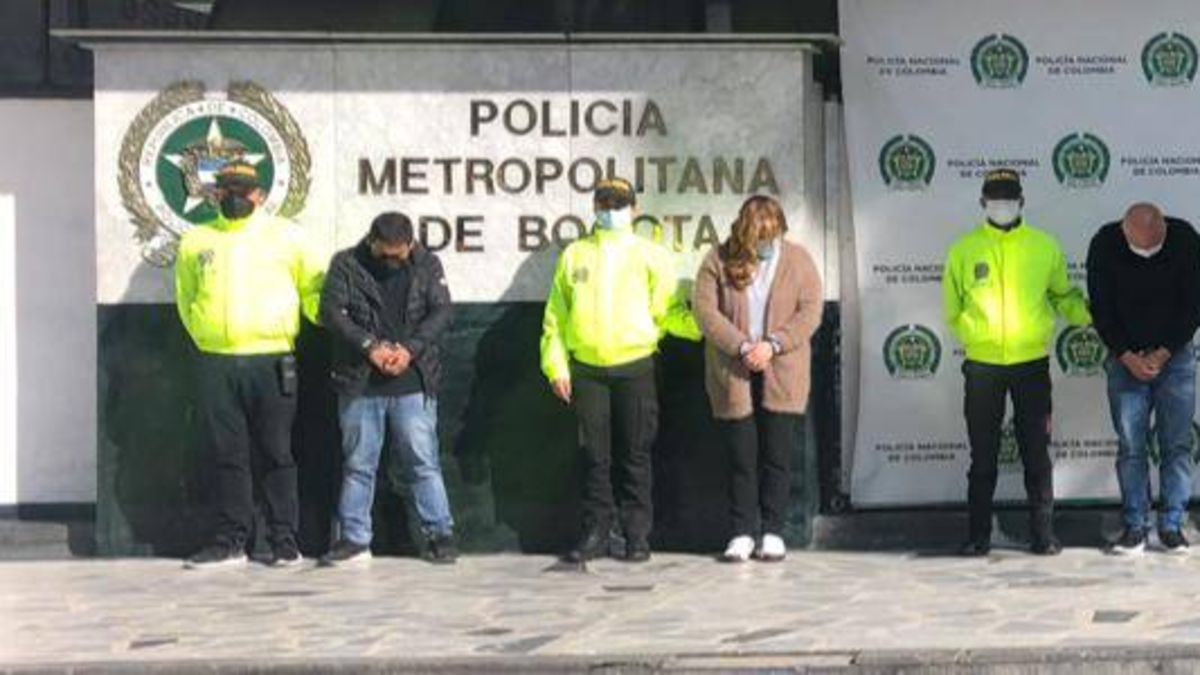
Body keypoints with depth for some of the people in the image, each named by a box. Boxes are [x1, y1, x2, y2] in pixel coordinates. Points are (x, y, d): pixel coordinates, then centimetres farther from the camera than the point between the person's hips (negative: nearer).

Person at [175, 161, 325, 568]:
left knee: (275, 454, 0)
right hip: (217, 364, 2)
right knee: (226, 455, 4)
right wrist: (205, 336, 15)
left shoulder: (286, 236, 7)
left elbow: (314, 288, 10)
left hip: (271, 362, -2)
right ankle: (230, 541, 10)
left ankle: (284, 540, 6)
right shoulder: (196, 240, 13)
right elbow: (185, 297, 22)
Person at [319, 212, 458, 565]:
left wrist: (410, 349, -15)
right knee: (358, 463, 6)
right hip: (360, 383, 0)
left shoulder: (427, 265, 5)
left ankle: (439, 533, 7)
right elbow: (331, 310, -6)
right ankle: (354, 538, 14)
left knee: (422, 460, 0)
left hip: (413, 382, 0)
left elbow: (442, 311, -2)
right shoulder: (347, 265, 1)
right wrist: (369, 345, -17)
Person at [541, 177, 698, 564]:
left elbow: (668, 311, 2)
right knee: (594, 455, 4)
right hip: (586, 369, 2)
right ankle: (596, 532, 12)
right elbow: (556, 316, 11)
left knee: (635, 455, 1)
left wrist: (702, 324, -16)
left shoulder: (650, 256, 8)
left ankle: (637, 534, 8)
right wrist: (556, 365, 2)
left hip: (635, 366, -1)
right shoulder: (574, 255, 12)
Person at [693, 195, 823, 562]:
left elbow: (810, 312, -3)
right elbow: (705, 310, -7)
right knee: (741, 456, 2)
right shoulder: (719, 259, 0)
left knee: (778, 456, 1)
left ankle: (772, 532, 10)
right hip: (732, 376, 0)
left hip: (783, 377, 1)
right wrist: (742, 346, -17)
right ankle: (742, 533, 10)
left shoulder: (798, 260, 3)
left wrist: (773, 345, -15)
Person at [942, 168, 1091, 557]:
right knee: (983, 456, 6)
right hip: (982, 367, 0)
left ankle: (1043, 535, 11)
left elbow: (1063, 296, 10)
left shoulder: (1045, 246, 3)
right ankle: (978, 536, 13)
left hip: (1032, 364, 0)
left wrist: (1090, 316, -5)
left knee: (1037, 454, 4)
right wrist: (976, 336, 0)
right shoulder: (964, 250, 2)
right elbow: (952, 310, 8)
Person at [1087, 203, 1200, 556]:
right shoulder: (1105, 245, -11)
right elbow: (1101, 309, -6)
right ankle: (1135, 526, 2)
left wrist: (1162, 355, -11)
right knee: (1130, 446, -3)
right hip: (1125, 358, 0)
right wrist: (1128, 357, -12)